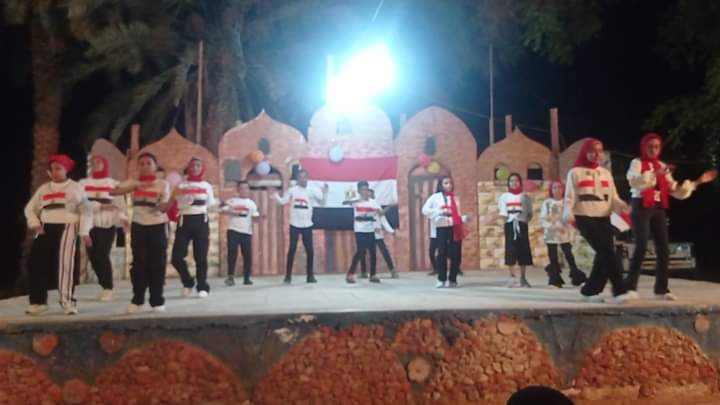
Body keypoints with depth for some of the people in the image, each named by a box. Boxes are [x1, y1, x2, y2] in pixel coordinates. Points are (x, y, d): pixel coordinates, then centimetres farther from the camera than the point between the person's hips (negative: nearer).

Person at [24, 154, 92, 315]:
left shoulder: (76, 188, 6)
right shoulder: (43, 189, 16)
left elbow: (86, 211, 2)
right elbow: (30, 208, 18)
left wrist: (84, 232, -7)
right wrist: (35, 224, 0)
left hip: (67, 228, -4)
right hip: (46, 229, 4)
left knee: (65, 264, -10)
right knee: (36, 264, -3)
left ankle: (68, 301, -2)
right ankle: (38, 302, 5)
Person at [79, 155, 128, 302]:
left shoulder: (113, 183, 8)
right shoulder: (84, 183, 11)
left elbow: (120, 203, 1)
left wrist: (123, 218, -15)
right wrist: (100, 206, -13)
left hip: (108, 223, -3)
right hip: (90, 224, 3)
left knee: (103, 255, -11)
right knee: (93, 256, 1)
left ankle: (108, 288, -2)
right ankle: (105, 286, 16)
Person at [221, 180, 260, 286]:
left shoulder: (251, 203, 11)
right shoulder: (232, 201, 6)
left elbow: (255, 217, 4)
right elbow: (222, 210, -2)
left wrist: (260, 217, -17)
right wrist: (232, 212, -14)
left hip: (247, 232, 2)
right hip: (233, 231, -2)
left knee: (248, 255, 1)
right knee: (232, 253, -9)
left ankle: (247, 278, 11)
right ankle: (230, 277, 0)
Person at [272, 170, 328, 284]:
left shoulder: (312, 190, 0)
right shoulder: (292, 190, 1)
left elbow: (322, 202, -2)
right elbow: (282, 201, 3)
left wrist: (325, 193, -18)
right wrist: (275, 195, -15)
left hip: (307, 225, 1)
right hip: (295, 225, -1)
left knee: (309, 250, 2)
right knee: (292, 249, 1)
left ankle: (310, 275, 13)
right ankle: (288, 275, 7)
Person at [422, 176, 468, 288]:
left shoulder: (455, 198, 19)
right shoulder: (435, 197, 5)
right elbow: (425, 210, -1)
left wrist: (463, 218, 0)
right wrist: (440, 212, -10)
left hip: (456, 228, 4)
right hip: (442, 228, -4)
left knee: (455, 254, 1)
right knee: (442, 253, -9)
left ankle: (452, 279, 10)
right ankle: (441, 279, 1)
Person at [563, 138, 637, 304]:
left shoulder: (606, 173, 18)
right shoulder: (575, 173, 3)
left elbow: (613, 197, 11)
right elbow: (570, 197, -2)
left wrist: (621, 205, -11)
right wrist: (568, 214, -21)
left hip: (603, 219, 6)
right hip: (585, 218, -5)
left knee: (604, 255, -1)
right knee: (608, 252, -16)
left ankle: (589, 291, 13)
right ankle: (620, 291, -16)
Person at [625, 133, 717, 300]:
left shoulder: (662, 166, 16)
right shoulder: (637, 163, -1)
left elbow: (676, 191, 14)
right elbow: (634, 181, -23)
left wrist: (697, 182, 6)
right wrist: (655, 174, -34)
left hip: (658, 209, 6)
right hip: (641, 207, -6)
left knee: (663, 249, 2)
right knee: (641, 247, -14)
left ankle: (661, 289, 9)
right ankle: (630, 287, -8)